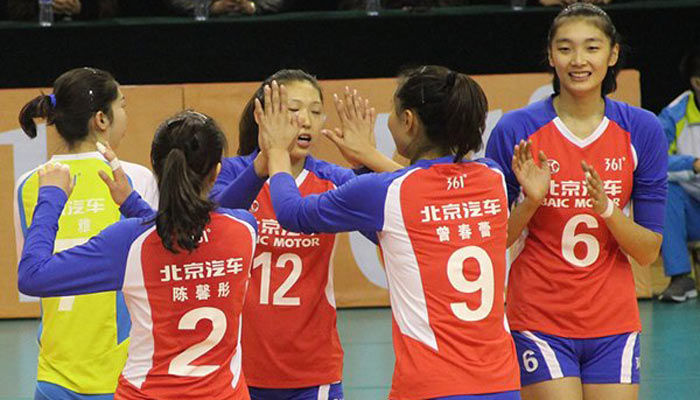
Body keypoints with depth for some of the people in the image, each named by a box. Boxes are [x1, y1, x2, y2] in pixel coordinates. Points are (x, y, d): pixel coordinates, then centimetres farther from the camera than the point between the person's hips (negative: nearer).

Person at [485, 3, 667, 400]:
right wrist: (530, 202, -18)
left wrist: (607, 209, -17)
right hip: (540, 319, -3)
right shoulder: (516, 130, -6)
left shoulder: (642, 130, 0)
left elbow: (648, 251, 1)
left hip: (613, 321, 3)